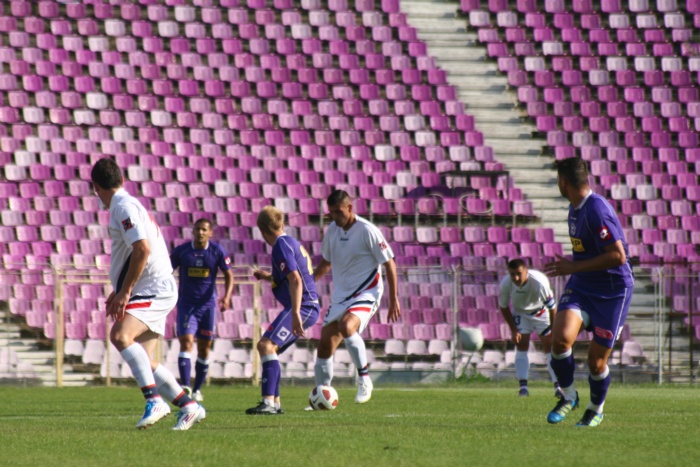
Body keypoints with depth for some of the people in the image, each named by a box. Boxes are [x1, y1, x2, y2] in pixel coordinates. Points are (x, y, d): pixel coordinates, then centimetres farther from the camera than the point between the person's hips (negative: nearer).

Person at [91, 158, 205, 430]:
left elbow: (143, 249, -24)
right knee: (142, 361, 9)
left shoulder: (124, 207, -12)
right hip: (154, 291, 10)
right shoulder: (126, 206, 21)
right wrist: (119, 293, 29)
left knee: (120, 335, -29)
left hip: (155, 290, -10)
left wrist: (125, 291, -21)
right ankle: (188, 406, 15)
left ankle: (154, 399, -34)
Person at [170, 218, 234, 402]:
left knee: (204, 348, 6)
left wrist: (227, 296, -15)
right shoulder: (181, 251, -4)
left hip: (208, 304, 1)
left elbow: (228, 275, 1)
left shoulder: (217, 251, -3)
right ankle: (185, 386, -24)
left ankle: (197, 389, 17)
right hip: (186, 304, -1)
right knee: (186, 343, -16)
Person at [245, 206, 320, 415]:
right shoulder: (292, 242, 18)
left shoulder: (282, 246, -12)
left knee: (266, 345, -22)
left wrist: (295, 314, -28)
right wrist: (269, 277, 28)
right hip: (308, 308, 10)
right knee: (269, 349, 16)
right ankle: (275, 403, 19)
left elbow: (296, 281, -23)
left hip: (302, 306, -10)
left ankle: (268, 403, -31)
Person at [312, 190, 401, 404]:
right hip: (340, 296, 7)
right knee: (324, 345, 3)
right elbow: (326, 262, 23)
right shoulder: (332, 230, 6)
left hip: (366, 294, -7)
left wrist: (394, 298, -10)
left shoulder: (367, 231, -13)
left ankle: (364, 378, -23)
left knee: (346, 326, -35)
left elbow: (389, 263, -9)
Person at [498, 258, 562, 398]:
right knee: (521, 346, -8)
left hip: (541, 312, -2)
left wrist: (554, 331, -21)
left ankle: (557, 386, -4)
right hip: (520, 313, 2)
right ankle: (523, 386, -7)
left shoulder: (540, 282, -37)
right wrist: (513, 330, -11)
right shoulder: (505, 285, -28)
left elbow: (552, 307, -25)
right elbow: (504, 308, -9)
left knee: (549, 347, -5)